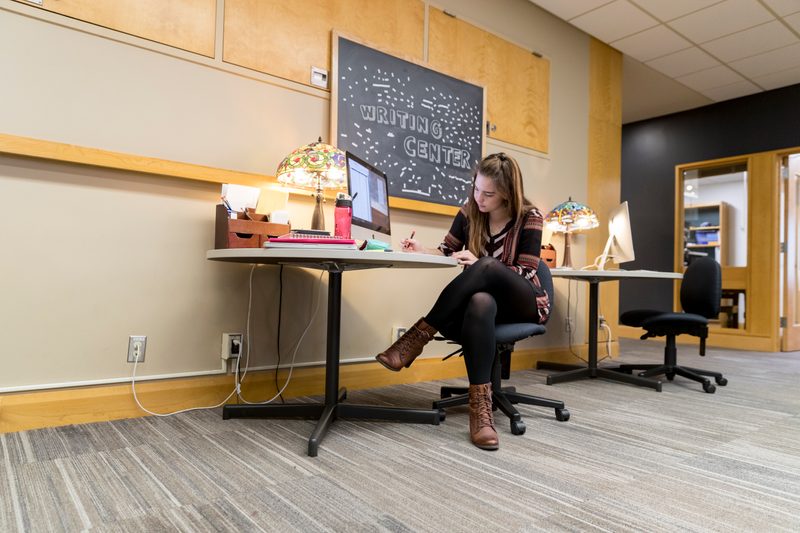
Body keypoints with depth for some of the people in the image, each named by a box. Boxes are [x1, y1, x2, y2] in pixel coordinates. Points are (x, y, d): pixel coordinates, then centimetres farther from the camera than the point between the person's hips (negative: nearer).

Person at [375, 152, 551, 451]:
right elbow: (448, 250, 6)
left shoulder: (529, 217, -9)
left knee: (486, 266, -37)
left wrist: (479, 264, -28)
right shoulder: (470, 211, 2)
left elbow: (525, 273, -15)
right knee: (479, 304, -40)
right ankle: (480, 407, -45)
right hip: (485, 298, 2)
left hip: (524, 303, -2)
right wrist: (422, 251, -16)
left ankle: (417, 337, -35)